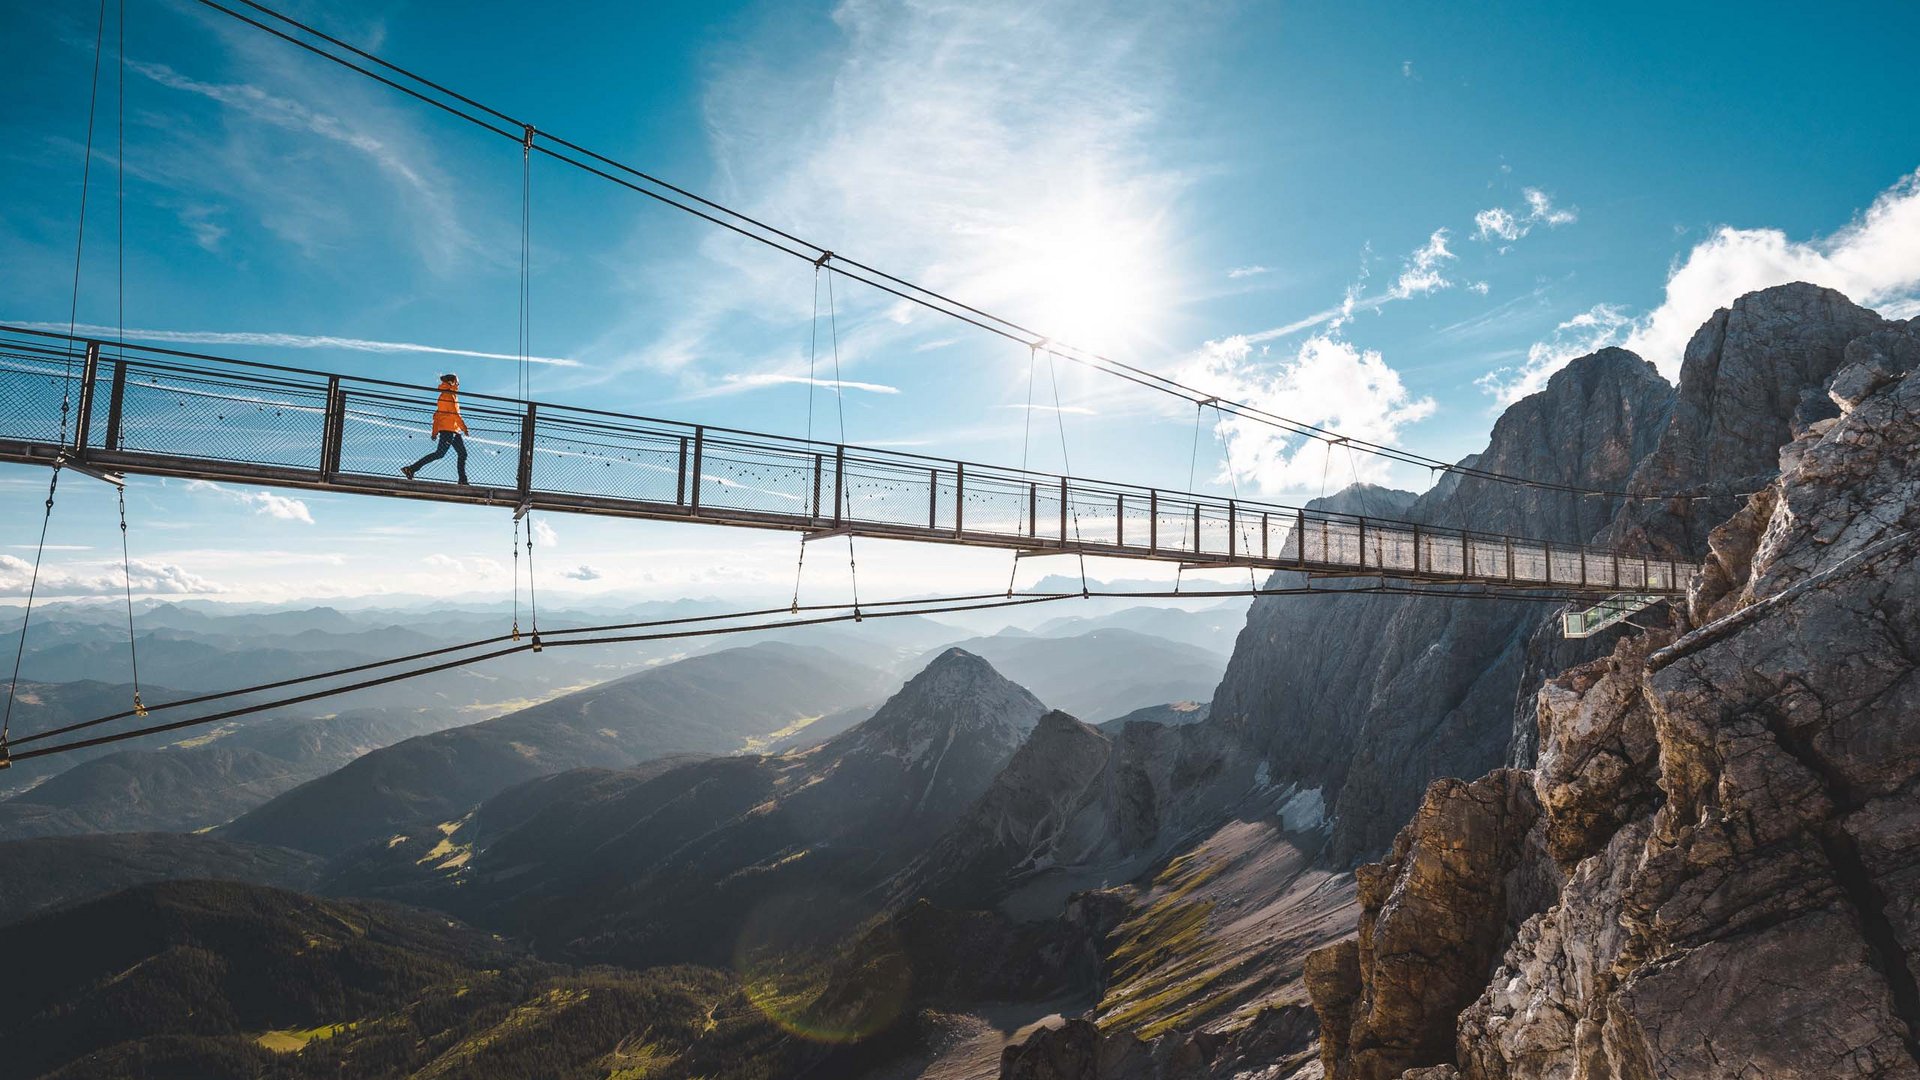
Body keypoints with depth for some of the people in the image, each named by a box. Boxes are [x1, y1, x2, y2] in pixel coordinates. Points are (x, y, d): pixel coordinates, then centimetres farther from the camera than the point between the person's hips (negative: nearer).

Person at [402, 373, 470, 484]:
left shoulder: (444, 396, 23)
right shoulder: (448, 395, -6)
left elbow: (437, 415, 21)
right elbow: (454, 413, -15)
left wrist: (435, 431, 19)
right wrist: (463, 426, -15)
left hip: (454, 430, 10)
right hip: (448, 429, -10)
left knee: (462, 454, 6)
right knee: (440, 453, -14)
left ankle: (463, 480, 4)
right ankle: (411, 469, -12)